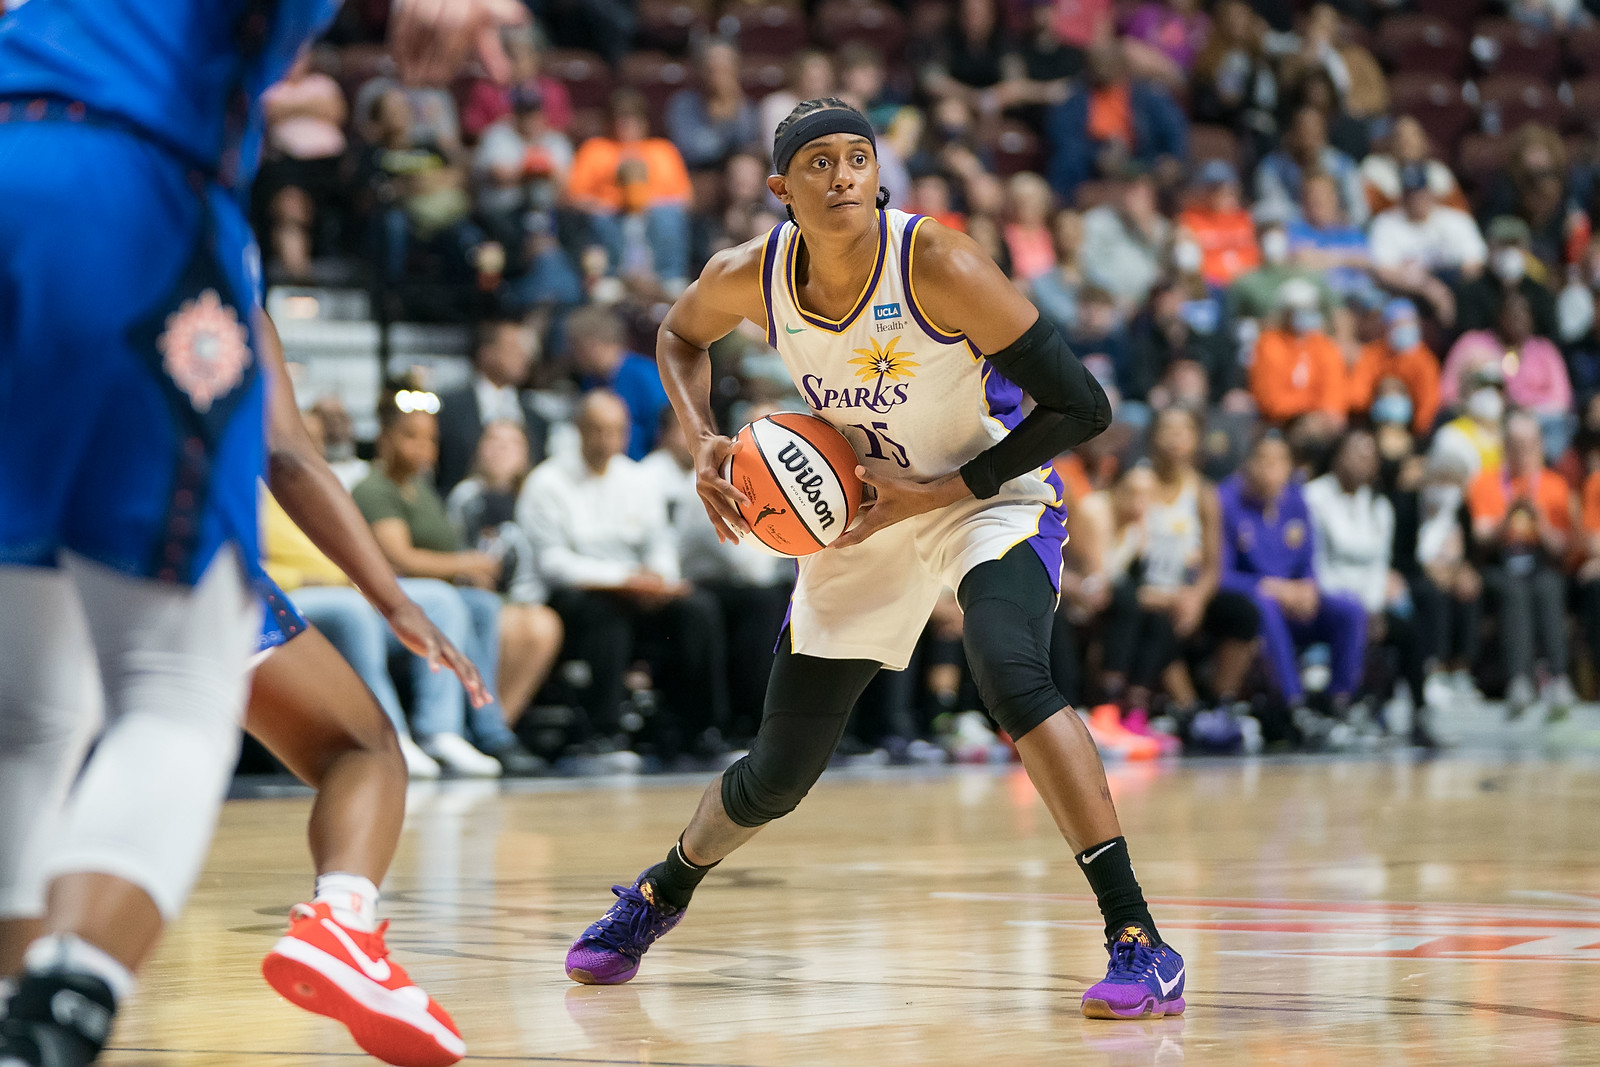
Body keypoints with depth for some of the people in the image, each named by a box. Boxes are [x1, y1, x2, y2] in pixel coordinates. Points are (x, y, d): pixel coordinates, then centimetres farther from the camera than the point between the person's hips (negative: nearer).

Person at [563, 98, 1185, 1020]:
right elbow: (680, 334, 12)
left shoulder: (940, 266, -28)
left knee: (1012, 677, -35)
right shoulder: (749, 279, -15)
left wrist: (933, 492, -25)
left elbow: (1083, 407, -24)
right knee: (777, 775, 11)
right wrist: (705, 442, -7)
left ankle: (1140, 942, -31)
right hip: (860, 521, 4)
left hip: (990, 498, -4)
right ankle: (660, 895, 44)